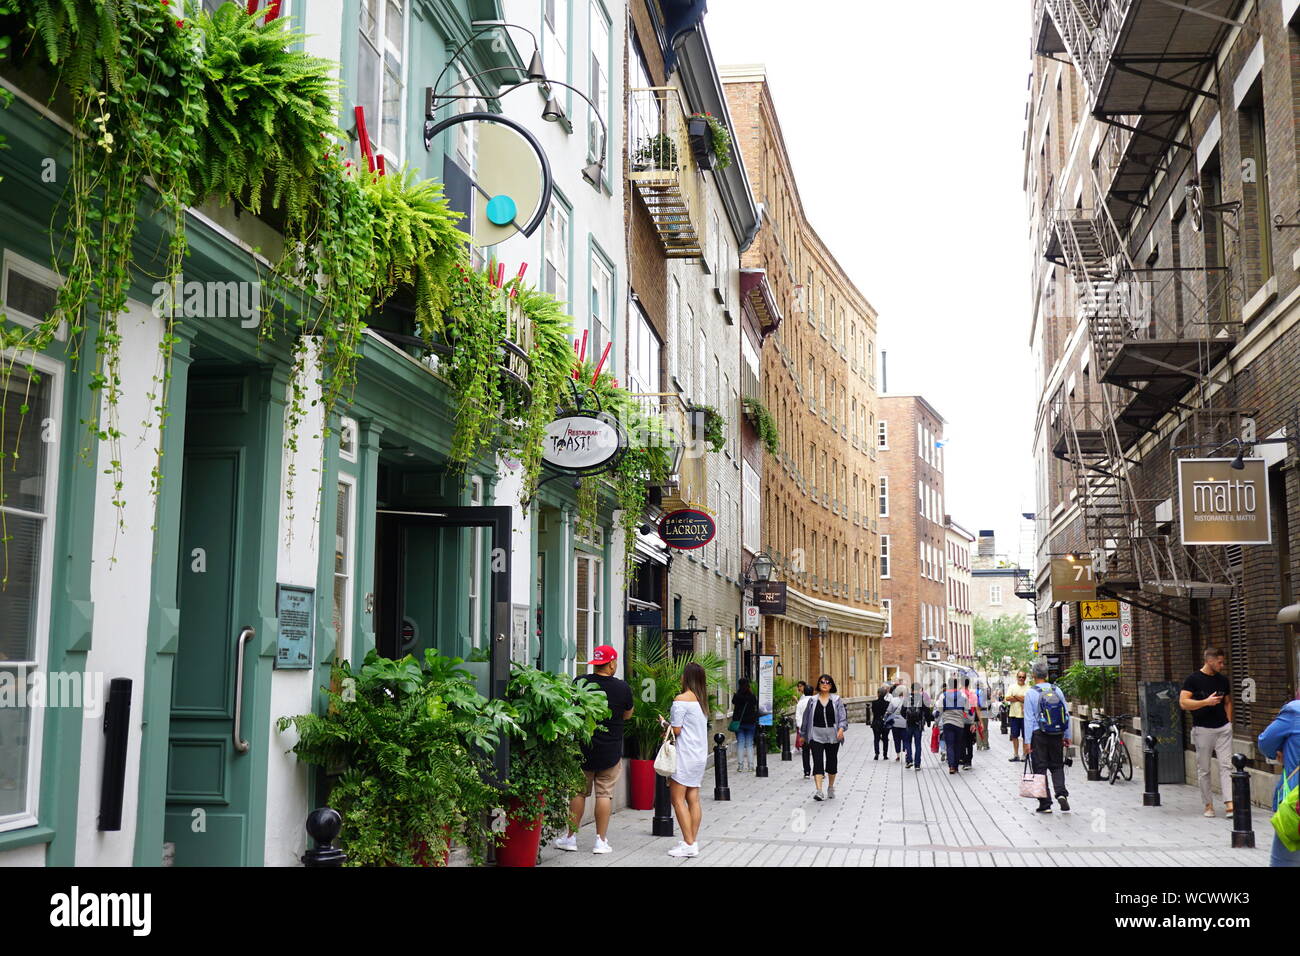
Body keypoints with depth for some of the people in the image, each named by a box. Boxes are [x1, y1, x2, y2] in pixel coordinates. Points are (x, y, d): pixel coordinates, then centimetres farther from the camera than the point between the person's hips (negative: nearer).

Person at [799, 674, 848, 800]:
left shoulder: (836, 700, 3)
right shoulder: (812, 701, 6)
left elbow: (842, 716, -2)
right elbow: (806, 718, 12)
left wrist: (841, 728, -20)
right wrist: (803, 734, 14)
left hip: (832, 736, 1)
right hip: (816, 736, -1)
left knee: (832, 761, 12)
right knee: (818, 762, -13)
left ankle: (831, 788, 32)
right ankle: (819, 791, -21)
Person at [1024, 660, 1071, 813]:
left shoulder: (1031, 693, -8)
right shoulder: (1057, 690, 2)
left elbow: (1029, 719, -9)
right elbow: (1066, 714, 5)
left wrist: (1027, 741, -6)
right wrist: (1066, 736, 14)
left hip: (1038, 735, -3)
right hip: (1057, 735, 3)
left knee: (1040, 768, 4)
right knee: (1057, 766, 15)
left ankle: (1045, 804, 5)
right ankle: (1061, 792, -8)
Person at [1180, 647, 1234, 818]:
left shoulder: (1223, 680, 10)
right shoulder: (1193, 679, -5)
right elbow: (1183, 703, -11)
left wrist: (1229, 722, 11)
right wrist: (1206, 702, -18)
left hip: (1223, 728, 3)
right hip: (1202, 730, -3)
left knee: (1226, 766, -7)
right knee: (1203, 769, 4)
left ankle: (1229, 803, -12)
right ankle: (1208, 804, 13)